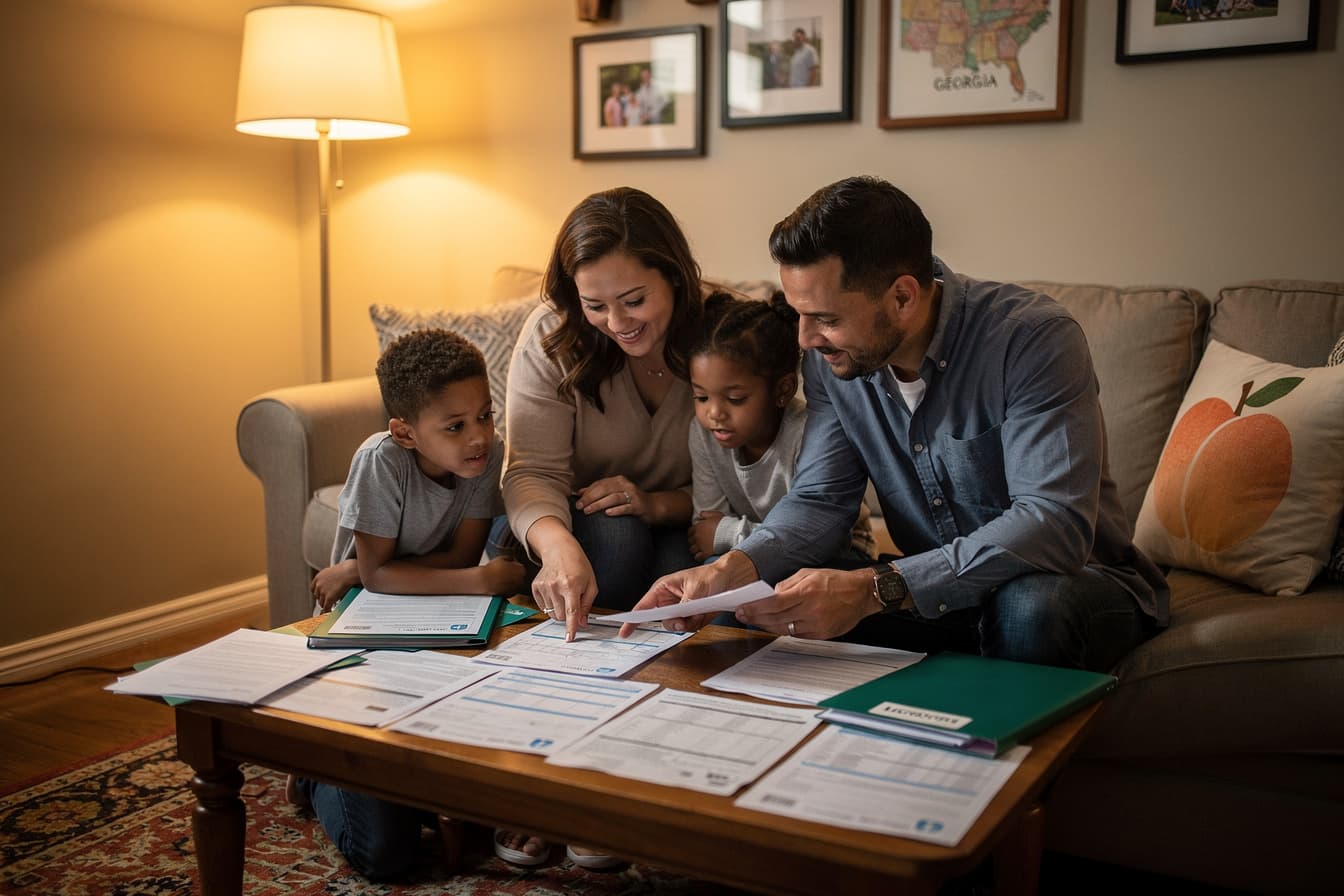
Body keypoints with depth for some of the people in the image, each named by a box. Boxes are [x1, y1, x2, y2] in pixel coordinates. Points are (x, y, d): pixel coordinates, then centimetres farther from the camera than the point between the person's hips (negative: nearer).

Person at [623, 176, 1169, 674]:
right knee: (774, 602, -18)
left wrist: (874, 591, -43)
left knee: (1030, 607, -38)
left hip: (1079, 576, -3)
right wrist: (736, 567, -27)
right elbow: (819, 498, -5)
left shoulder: (1032, 339, -25)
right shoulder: (831, 358, -6)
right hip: (937, 589, 4)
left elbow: (1055, 523, -34)